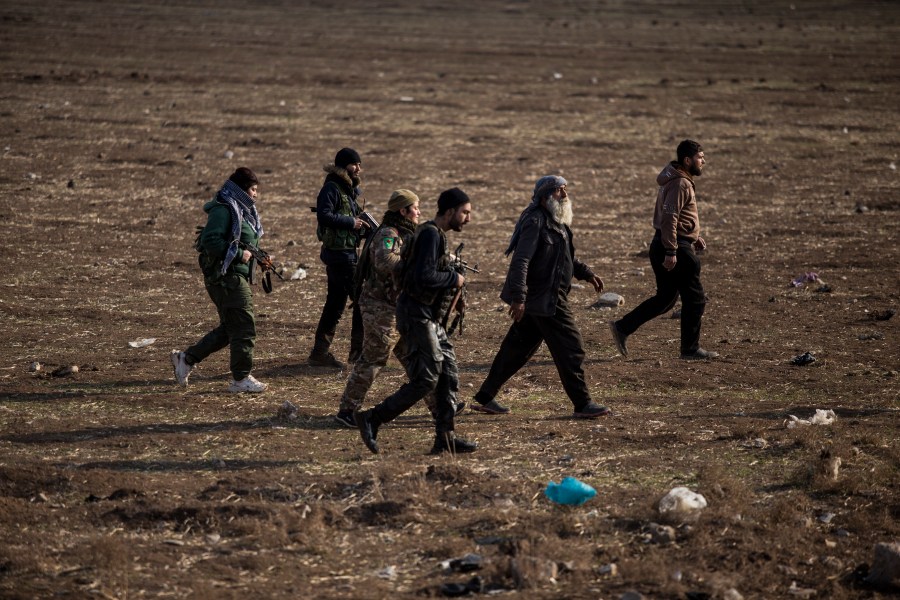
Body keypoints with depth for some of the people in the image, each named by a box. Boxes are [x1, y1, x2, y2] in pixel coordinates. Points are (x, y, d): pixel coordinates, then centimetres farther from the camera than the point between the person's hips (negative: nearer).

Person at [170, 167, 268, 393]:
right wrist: (239, 254, -21)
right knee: (243, 328, -6)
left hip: (239, 276, 10)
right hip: (225, 276, -10)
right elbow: (210, 241, -23)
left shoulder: (244, 211, 17)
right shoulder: (223, 210, -14)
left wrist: (258, 257, 9)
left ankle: (186, 359, 22)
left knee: (230, 328, 14)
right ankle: (241, 379, 3)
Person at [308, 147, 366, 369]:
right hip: (340, 253, -10)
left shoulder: (350, 189, 15)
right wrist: (351, 222, -20)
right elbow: (324, 215, -26)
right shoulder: (331, 189, -13)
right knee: (362, 299, -7)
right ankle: (359, 351, -2)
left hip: (347, 253, 10)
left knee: (335, 304, 11)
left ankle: (320, 352, 14)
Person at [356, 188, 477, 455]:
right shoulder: (430, 234, -16)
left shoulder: (435, 234, 16)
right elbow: (425, 278, -26)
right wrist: (454, 279, -13)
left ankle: (445, 437, 12)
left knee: (449, 375, 8)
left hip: (428, 317, 10)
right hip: (416, 315, -10)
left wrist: (451, 283, 10)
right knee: (426, 379, -9)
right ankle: (372, 419, -3)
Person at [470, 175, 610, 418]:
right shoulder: (535, 221, -17)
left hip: (543, 298, 10)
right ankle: (582, 404, 3)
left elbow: (564, 257, 31)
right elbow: (520, 260, -24)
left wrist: (586, 273, 22)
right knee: (571, 348, -5)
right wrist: (518, 297, -30)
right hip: (544, 298, -10)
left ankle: (485, 398, 19)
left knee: (517, 348, 14)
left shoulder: (555, 222, 16)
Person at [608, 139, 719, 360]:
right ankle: (690, 349, 8)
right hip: (676, 248, -10)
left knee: (665, 298, 15)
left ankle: (622, 327, 12)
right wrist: (671, 252, -26)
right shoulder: (680, 184, -17)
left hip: (666, 246, 10)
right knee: (695, 299, 0)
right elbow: (669, 218, -24)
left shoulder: (680, 181, 16)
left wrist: (694, 237, 20)